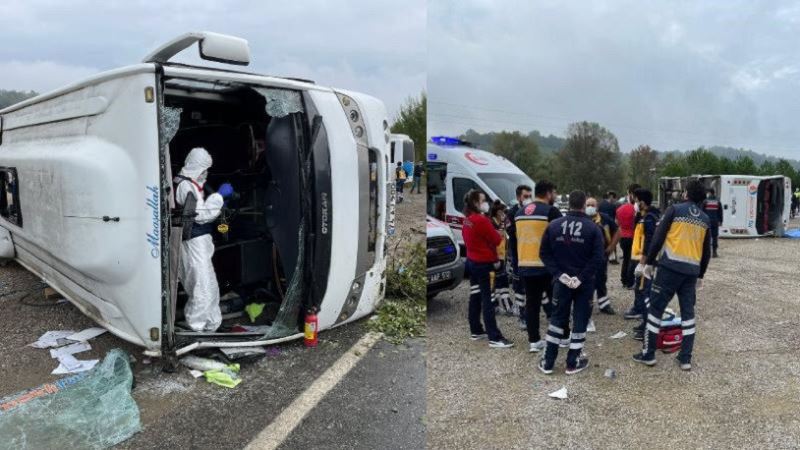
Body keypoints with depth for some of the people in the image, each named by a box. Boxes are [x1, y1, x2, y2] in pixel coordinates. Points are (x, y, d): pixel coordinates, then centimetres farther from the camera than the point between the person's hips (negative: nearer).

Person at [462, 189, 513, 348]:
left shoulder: (467, 220, 7)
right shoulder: (482, 220, -19)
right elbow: (496, 240, -13)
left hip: (472, 261, 9)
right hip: (484, 263, -9)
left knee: (475, 296, 16)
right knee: (487, 300, -8)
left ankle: (476, 331, 25)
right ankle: (494, 338, -5)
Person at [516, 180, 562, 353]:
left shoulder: (520, 212, 12)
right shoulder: (551, 211, -9)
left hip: (525, 265, 6)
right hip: (547, 265, -5)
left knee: (531, 303, 10)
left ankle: (534, 341, 12)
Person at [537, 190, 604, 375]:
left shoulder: (553, 225, -1)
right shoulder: (593, 227, -7)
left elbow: (544, 253, -4)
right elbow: (598, 257, -15)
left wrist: (559, 274, -7)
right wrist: (582, 277, -14)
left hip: (562, 281, 2)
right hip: (584, 283, -2)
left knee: (558, 318, 12)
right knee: (580, 319, 9)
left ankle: (548, 362, 14)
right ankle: (573, 362, 15)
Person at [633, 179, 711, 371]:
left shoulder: (675, 209, -1)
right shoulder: (705, 219, 13)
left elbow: (658, 238, -6)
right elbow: (707, 251, 17)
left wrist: (649, 262, 3)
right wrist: (700, 275, 27)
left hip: (670, 266, -5)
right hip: (692, 270, 5)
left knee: (656, 308, 3)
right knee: (688, 312, 12)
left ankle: (648, 354, 8)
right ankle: (685, 358, 14)